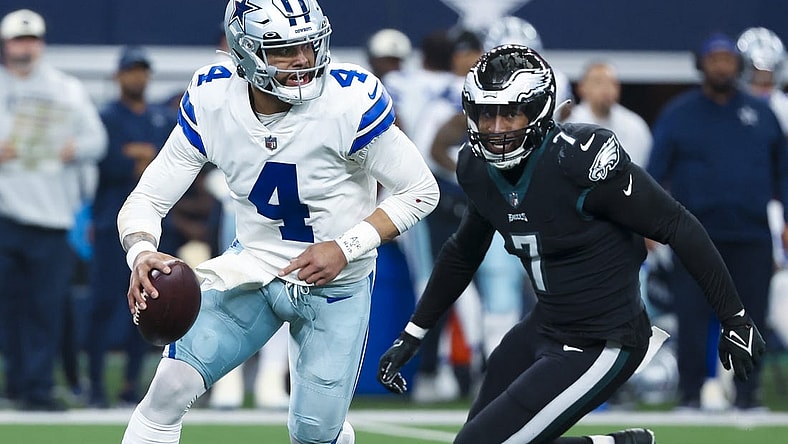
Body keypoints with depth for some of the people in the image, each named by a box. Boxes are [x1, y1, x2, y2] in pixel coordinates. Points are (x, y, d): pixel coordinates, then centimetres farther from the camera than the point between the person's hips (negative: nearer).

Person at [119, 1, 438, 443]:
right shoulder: (211, 100, -16)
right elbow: (148, 198, -10)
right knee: (171, 387, -13)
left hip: (338, 283, -2)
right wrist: (142, 254, -32)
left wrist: (346, 248, -24)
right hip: (254, 269, 2)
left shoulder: (350, 100, -25)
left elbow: (420, 191, -14)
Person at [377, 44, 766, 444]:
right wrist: (411, 336, 21)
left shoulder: (581, 158, -24)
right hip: (544, 328, 8)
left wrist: (735, 319, -13)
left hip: (600, 348, -8)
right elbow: (463, 253, 19)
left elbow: (678, 228, -18)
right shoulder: (477, 169, -1)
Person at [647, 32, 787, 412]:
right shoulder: (678, 114, 5)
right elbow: (655, 172, 3)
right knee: (692, 318, -4)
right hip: (695, 236, -2)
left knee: (750, 318, 2)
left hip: (751, 237, 2)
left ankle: (747, 393, 9)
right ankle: (690, 393, 3)